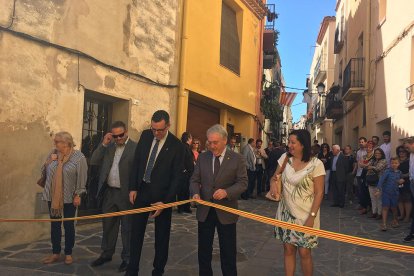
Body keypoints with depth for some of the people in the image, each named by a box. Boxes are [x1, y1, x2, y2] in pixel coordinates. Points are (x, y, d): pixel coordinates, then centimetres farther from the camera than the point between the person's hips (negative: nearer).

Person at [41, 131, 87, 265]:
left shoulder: (78, 157, -9)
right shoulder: (52, 154, 6)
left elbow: (81, 177, -10)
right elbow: (46, 171, 12)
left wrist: (78, 195, -12)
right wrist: (50, 161, -6)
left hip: (69, 197, -4)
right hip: (53, 196, 4)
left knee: (68, 225, 7)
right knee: (55, 225, 11)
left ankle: (68, 253, 20)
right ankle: (55, 253, 23)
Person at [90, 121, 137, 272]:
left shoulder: (135, 147, -11)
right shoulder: (108, 146, 7)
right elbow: (94, 162, 2)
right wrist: (103, 144, -8)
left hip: (126, 194, -5)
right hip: (109, 192, 6)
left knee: (127, 228, 8)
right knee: (108, 225, 19)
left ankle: (127, 258, 21)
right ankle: (107, 254, 35)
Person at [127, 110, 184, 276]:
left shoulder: (176, 146, -14)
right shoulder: (145, 135, -1)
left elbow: (177, 176, -12)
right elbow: (136, 162, 6)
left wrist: (165, 201, -16)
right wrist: (133, 188, 1)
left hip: (162, 194, -4)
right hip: (141, 190, 4)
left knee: (162, 235, 9)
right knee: (136, 232, 10)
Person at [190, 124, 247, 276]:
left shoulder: (237, 159, -6)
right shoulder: (202, 157, 4)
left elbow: (243, 182, -9)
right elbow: (195, 180, 5)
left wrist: (226, 192, -26)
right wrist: (196, 193, -16)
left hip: (226, 211, -3)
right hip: (205, 210, 3)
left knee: (228, 252, 8)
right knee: (204, 250, 15)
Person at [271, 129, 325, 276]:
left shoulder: (316, 164, -12)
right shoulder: (285, 158, 0)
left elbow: (319, 193, -11)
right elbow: (275, 176, 12)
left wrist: (312, 216, -16)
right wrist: (273, 183, -11)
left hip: (305, 215, -4)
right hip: (286, 213, 4)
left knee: (304, 252, 4)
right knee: (288, 249, 11)